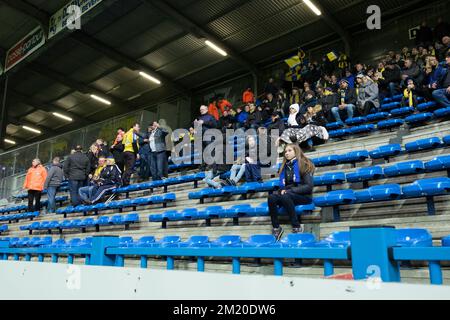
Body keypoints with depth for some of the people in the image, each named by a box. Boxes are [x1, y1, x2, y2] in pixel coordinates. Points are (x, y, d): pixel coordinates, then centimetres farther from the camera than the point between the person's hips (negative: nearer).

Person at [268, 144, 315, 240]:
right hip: (287, 195, 5)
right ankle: (276, 227, -21)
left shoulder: (304, 165, -5)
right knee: (271, 197, -25)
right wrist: (282, 190, -6)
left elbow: (309, 186, -13)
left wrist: (290, 190, -18)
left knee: (285, 197, -36)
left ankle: (297, 227, -29)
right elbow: (282, 185, 19)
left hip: (304, 196, -5)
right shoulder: (285, 167, 14)